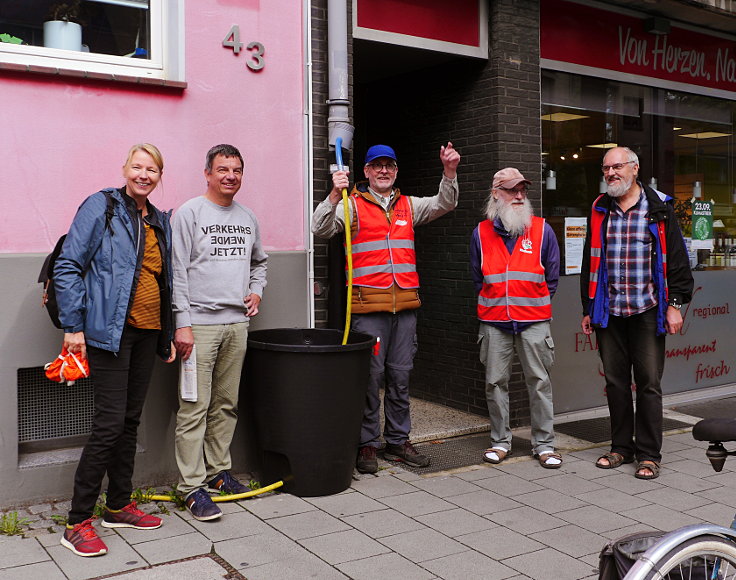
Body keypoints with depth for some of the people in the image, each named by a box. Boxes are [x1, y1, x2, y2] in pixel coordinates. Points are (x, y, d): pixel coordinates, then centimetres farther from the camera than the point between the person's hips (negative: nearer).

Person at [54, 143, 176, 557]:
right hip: (110, 331, -7)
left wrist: (169, 334, 18)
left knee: (131, 421, 13)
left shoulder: (161, 222, 15)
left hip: (147, 333, 7)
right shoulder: (101, 206, -6)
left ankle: (119, 506, 26)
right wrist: (73, 326, -14)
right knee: (110, 422, -9)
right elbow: (68, 267, -9)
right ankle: (78, 523, 2)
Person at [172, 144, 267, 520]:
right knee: (194, 409, -6)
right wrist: (181, 324, -15)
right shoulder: (189, 213, -4)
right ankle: (192, 486, 0)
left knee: (226, 405, 12)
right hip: (199, 323, -6)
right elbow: (177, 273, -9)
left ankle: (218, 471, 24)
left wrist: (256, 290, 11)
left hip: (237, 323, 6)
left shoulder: (248, 218, 15)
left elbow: (258, 261, 30)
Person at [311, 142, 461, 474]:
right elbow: (321, 229, -8)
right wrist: (335, 195, -22)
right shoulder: (353, 205, 4)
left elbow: (444, 204, 10)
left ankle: (398, 441, 21)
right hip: (368, 305, -4)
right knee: (371, 375, -2)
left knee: (401, 375, 10)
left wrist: (449, 172, -5)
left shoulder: (409, 206, 18)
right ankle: (367, 444, 9)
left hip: (405, 305, 4)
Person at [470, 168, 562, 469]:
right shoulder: (481, 232, 5)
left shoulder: (541, 230, 3)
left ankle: (544, 444, 13)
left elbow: (552, 276, 10)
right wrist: (493, 304, 11)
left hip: (534, 321, -1)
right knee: (495, 382, 6)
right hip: (493, 322, 1)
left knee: (539, 382, 3)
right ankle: (500, 441, 19)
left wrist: (536, 305, 10)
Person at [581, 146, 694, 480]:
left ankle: (649, 454, 10)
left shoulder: (659, 209, 1)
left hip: (647, 311, -3)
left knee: (649, 383, 0)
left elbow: (677, 259, 0)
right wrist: (588, 309, 13)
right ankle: (622, 447, 21)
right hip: (608, 312, 4)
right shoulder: (599, 211, 11)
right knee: (615, 382, 9)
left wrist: (675, 304, -6)